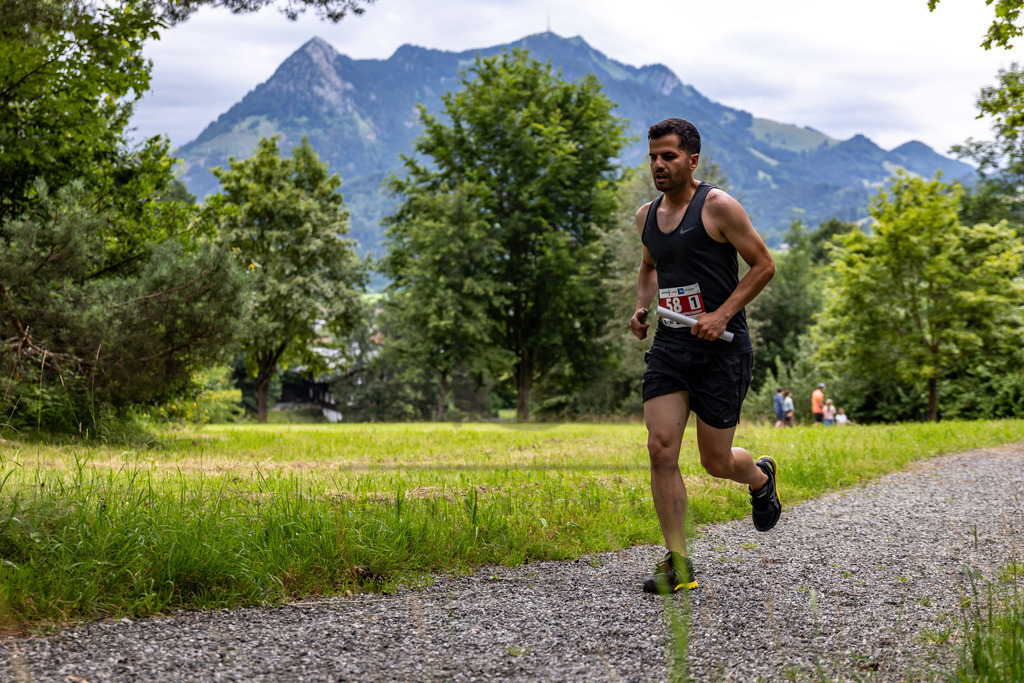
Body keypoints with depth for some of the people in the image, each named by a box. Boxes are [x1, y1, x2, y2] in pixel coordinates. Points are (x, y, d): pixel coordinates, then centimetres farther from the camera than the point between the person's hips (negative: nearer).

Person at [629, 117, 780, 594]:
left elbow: (764, 265, -6)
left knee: (715, 462, 4)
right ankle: (677, 564, -2)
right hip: (668, 345, 5)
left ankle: (760, 478, 41)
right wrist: (642, 306, 8)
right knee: (661, 449, -10)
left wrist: (723, 314, -16)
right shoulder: (646, 216, 10)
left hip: (721, 349, -5)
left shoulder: (717, 207, -9)